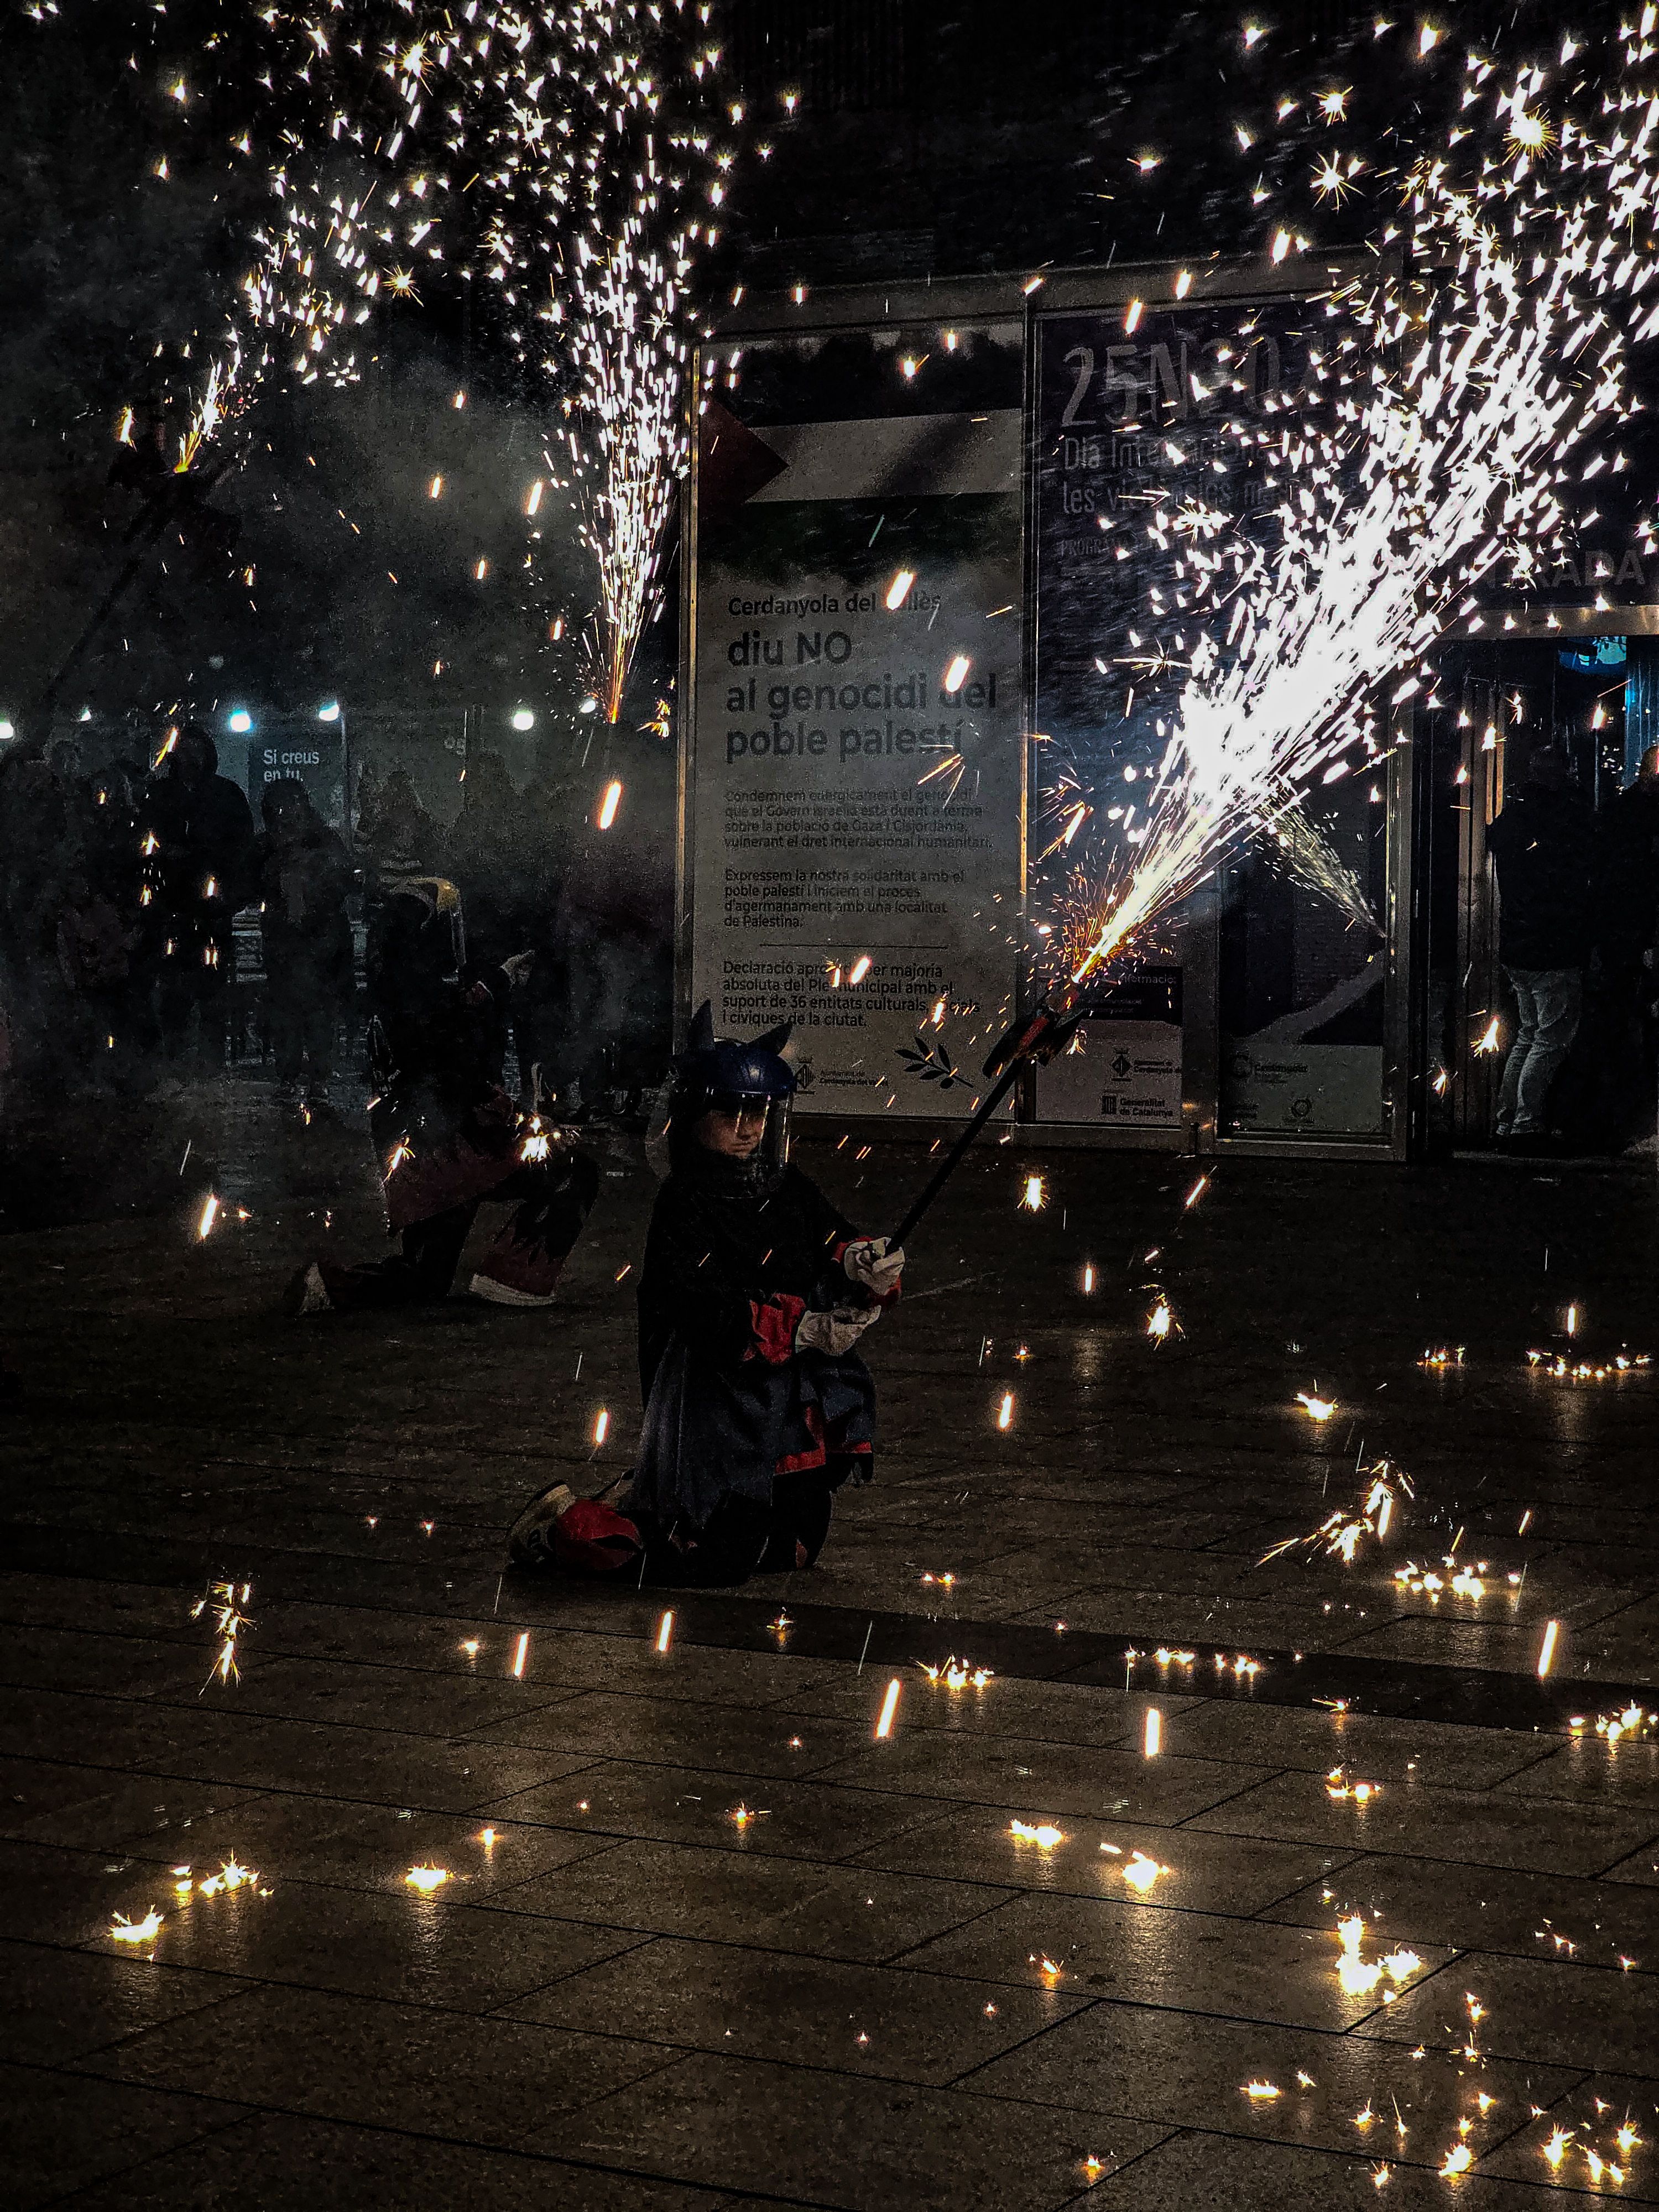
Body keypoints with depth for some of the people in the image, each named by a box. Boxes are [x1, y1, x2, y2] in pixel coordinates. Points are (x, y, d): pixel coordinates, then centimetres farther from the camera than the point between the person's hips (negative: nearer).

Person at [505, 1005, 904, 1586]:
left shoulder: (791, 1191, 8)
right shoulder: (683, 1206, -12)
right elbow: (707, 1313, -23)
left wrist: (861, 1264, -26)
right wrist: (801, 1328, -32)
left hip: (795, 1401, 7)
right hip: (714, 1401, -7)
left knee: (792, 1552, 16)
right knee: (718, 1562, -8)